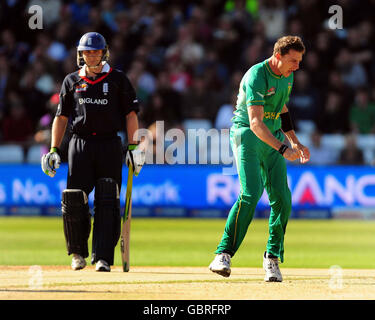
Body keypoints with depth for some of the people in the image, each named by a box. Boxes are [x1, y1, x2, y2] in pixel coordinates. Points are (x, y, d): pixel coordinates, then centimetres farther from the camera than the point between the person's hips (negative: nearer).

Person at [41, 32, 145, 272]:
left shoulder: (118, 79, 7)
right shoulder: (72, 81, 13)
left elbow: (131, 114, 4)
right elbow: (61, 117, 14)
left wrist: (133, 147, -5)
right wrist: (54, 150, 6)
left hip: (110, 145, -1)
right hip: (80, 143, 1)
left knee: (107, 203, -7)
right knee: (73, 201, -6)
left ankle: (103, 258, -6)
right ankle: (78, 253, 12)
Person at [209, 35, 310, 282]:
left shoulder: (287, 76, 7)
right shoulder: (256, 76, -21)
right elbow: (255, 123, -30)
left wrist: (295, 143, 18)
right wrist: (283, 149, -40)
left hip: (273, 137, 7)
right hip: (247, 135, -7)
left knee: (282, 198, -5)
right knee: (251, 193, -22)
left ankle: (272, 258, 7)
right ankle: (223, 254, -20)